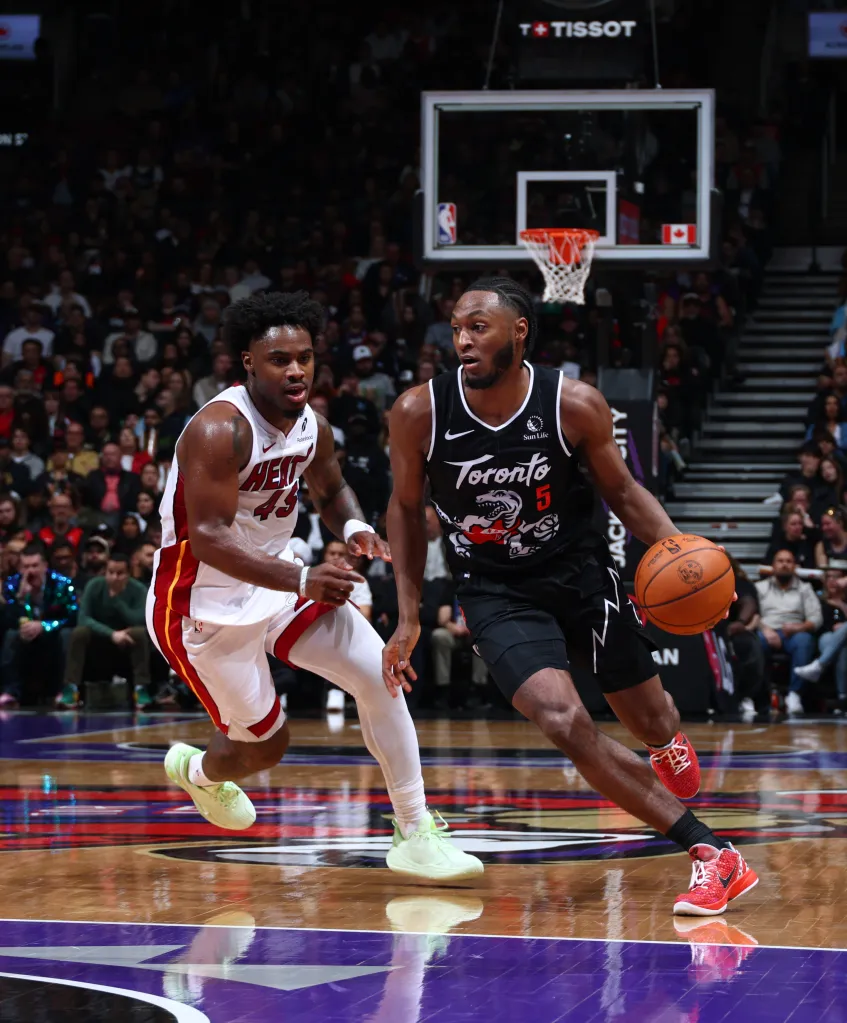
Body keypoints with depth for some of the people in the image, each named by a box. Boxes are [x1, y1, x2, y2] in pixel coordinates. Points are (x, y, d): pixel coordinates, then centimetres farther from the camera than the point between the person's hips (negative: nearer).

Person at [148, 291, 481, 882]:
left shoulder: (312, 427, -2)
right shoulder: (221, 430, -27)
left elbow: (330, 490, 19)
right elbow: (209, 538, -32)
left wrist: (354, 527, -6)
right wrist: (302, 581, -41)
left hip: (275, 580, 7)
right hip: (204, 604, -7)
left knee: (380, 674, -9)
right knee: (264, 746, 4)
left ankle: (415, 835, -4)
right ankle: (195, 771, 42)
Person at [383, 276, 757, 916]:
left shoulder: (574, 405, -16)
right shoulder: (420, 413, -15)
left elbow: (620, 488, 0)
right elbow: (407, 507, 2)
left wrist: (674, 544, -19)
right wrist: (410, 618, 0)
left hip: (581, 574, 1)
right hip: (498, 594, -1)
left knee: (657, 727, 10)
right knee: (564, 724, -24)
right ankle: (711, 854, -21)